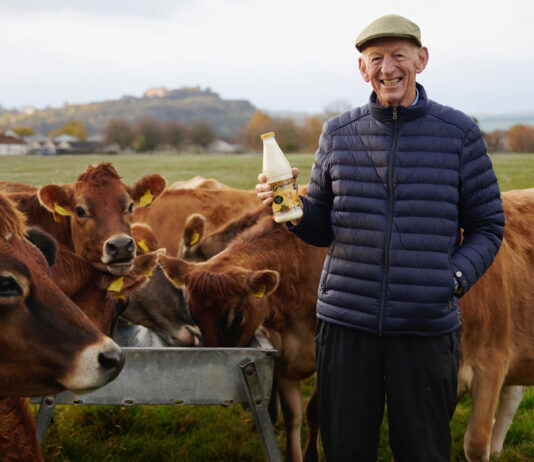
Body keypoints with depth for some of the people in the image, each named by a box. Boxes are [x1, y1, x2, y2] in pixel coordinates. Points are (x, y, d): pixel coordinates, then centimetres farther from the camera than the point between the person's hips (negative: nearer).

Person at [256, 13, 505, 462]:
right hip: (347, 323, 2)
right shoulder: (338, 133, 7)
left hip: (427, 327, -1)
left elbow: (487, 227, 6)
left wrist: (455, 278, -10)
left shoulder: (459, 133, 2)